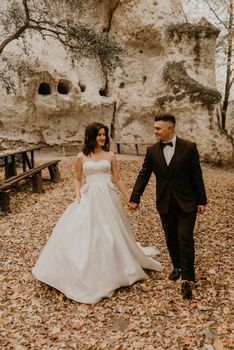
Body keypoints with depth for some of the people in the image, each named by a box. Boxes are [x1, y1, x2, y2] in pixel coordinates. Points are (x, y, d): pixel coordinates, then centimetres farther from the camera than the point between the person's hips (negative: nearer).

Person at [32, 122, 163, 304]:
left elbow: (118, 179, 8)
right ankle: (86, 273, 17)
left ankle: (111, 271, 26)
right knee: (84, 234, -2)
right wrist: (78, 194, -3)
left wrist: (130, 198, 6)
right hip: (89, 198, 0)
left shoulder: (110, 155, 5)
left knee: (110, 233, 5)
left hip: (107, 198, 0)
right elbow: (78, 179, 14)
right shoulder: (81, 157, 5)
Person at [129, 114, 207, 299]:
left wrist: (202, 200, -2)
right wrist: (135, 198, 0)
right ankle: (177, 267, 34)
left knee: (185, 238, -6)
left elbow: (197, 175, -4)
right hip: (165, 203, 3)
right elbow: (143, 176, 3)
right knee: (171, 238, 13)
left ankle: (187, 278, 5)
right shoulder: (152, 151, -1)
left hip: (186, 202, -3)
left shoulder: (189, 147, -8)